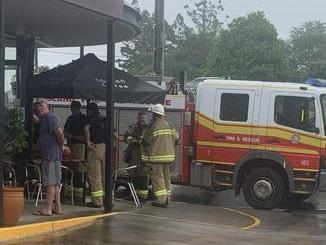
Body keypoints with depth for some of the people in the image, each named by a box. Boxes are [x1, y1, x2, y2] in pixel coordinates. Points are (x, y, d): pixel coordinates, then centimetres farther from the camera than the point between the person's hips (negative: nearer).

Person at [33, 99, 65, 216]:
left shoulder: (50, 117, -12)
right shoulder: (45, 118, 19)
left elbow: (59, 132, -23)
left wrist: (61, 145, -10)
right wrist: (38, 120, 25)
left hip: (51, 154, -10)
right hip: (54, 155, 10)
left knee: (50, 182, -9)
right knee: (55, 183, 11)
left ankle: (47, 209, -7)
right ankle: (57, 208, 15)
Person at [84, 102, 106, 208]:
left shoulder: (91, 118, -1)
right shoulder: (104, 119, 17)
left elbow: (86, 129, -20)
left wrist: (88, 141, -12)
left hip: (95, 147, -6)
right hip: (106, 147, 6)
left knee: (94, 175, -3)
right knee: (105, 175, 11)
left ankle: (97, 201, -4)